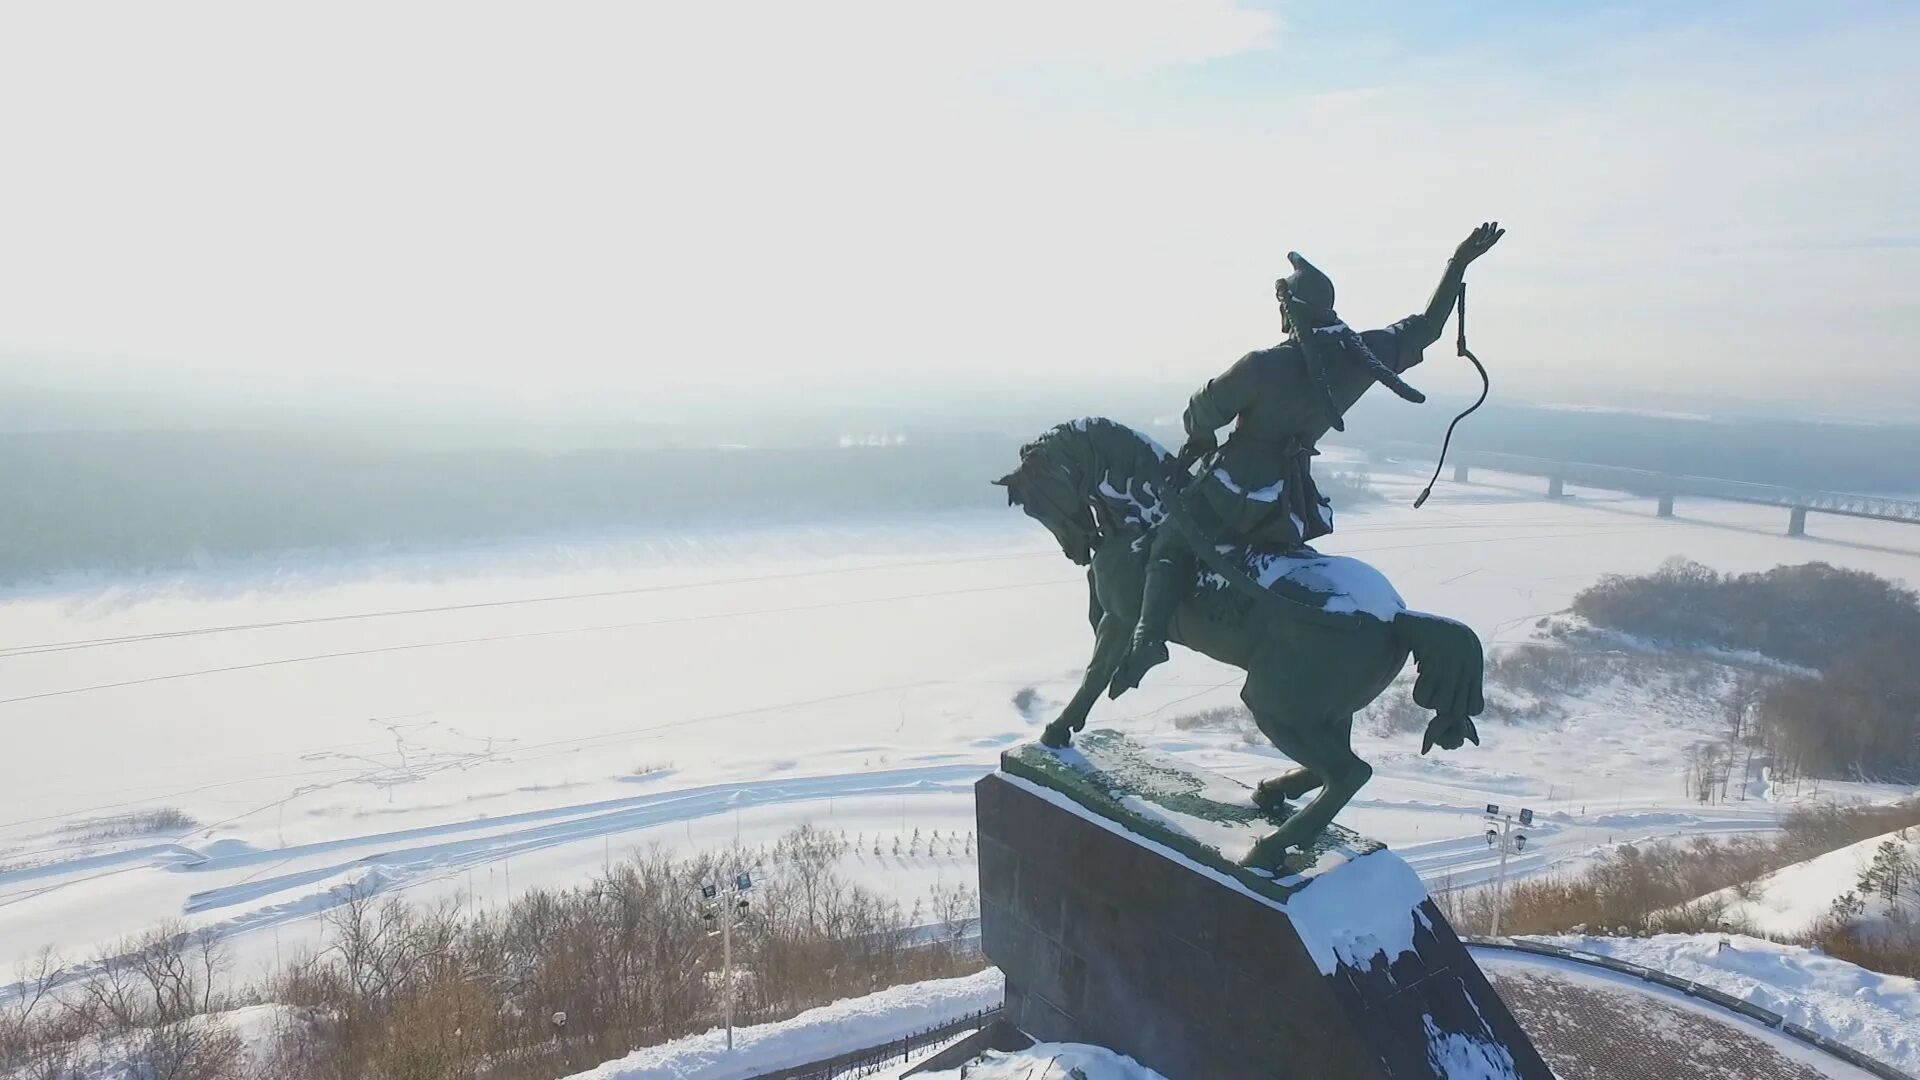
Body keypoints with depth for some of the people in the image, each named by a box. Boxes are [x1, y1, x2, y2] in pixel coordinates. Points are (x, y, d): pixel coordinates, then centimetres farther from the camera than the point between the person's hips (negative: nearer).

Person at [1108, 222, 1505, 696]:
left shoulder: (1264, 365, -21)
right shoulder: (1365, 354, -4)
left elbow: (1205, 410, -11)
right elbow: (1425, 326, 12)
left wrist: (1200, 438, 12)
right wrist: (1459, 263, 21)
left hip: (1236, 487, -5)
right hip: (1294, 500, 6)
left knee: (1171, 546, 4)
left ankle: (1150, 635, -14)